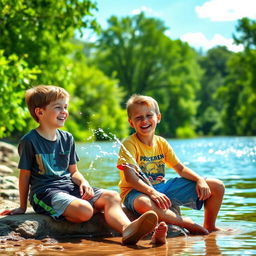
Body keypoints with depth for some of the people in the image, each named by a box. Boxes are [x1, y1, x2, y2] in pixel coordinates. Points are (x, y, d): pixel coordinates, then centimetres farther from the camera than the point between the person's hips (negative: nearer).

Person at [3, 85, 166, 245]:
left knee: (112, 196, -19)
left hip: (70, 187, 7)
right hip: (45, 191, -7)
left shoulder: (67, 138, 15)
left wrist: (83, 183, -4)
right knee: (84, 210, -36)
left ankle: (127, 229, -43)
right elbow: (25, 175, 0)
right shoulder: (29, 141, -5)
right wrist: (23, 207, 5)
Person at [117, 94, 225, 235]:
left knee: (217, 186, 2)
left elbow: (180, 168, 9)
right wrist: (152, 192, -41)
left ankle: (209, 227, 20)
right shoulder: (129, 144, -14)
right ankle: (187, 224, -27)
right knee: (143, 203, -48)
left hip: (162, 187, 6)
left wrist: (200, 180, -9)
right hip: (137, 191, -6)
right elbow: (130, 177, -25)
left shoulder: (161, 143, 5)